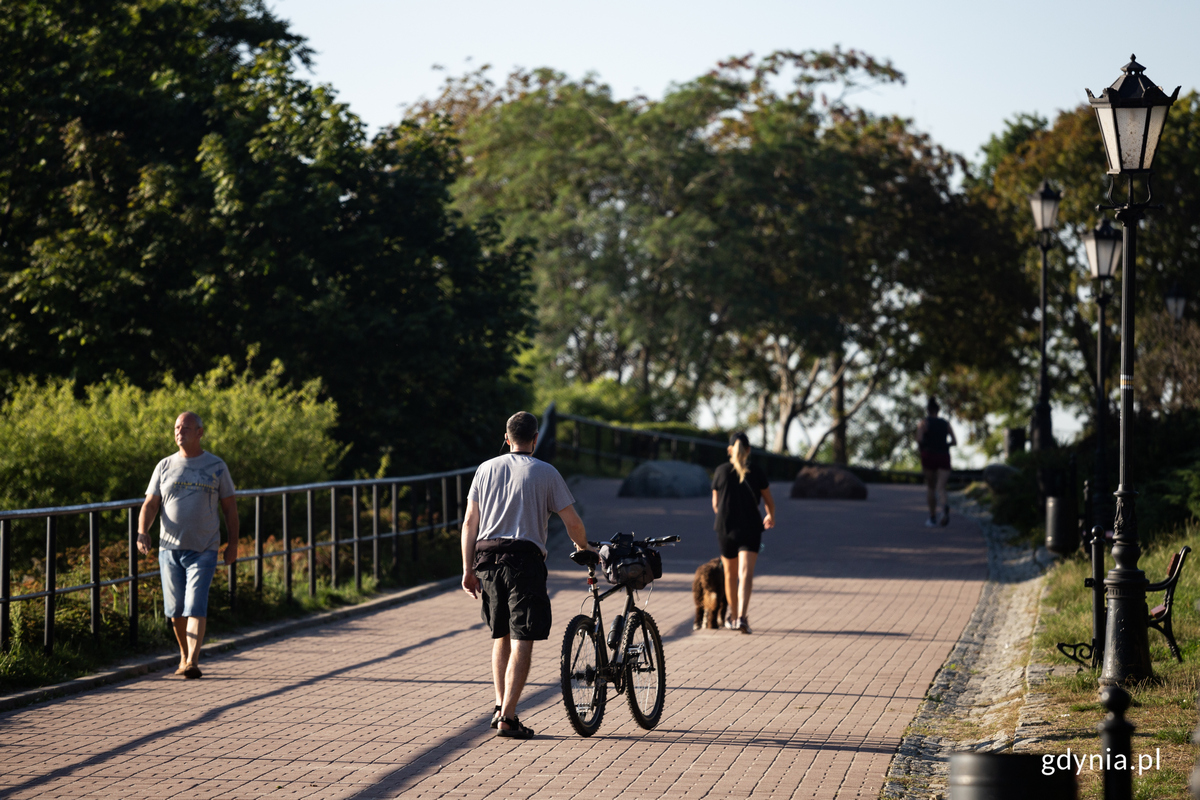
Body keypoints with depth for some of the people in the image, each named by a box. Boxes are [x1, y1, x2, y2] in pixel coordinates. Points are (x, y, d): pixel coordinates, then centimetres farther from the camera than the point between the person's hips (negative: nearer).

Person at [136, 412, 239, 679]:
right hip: (170, 549, 3)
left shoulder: (216, 467, 3)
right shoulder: (165, 466, 8)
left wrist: (233, 543, 2)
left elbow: (229, 506, 8)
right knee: (176, 610, 8)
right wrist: (142, 532, -13)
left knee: (195, 606, -14)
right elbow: (150, 505, 5)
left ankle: (193, 662, -21)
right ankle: (184, 655, 27)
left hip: (203, 550, -3)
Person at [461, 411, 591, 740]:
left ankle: (500, 708, 18)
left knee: (501, 636, 19)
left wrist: (468, 569, 10)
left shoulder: (486, 469, 13)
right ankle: (507, 718, -11)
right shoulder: (545, 473, 3)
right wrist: (583, 548, 21)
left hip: (487, 555, 5)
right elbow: (572, 522, 2)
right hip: (524, 556, -5)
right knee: (522, 641, -4)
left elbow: (470, 522, 9)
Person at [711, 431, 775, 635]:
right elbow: (769, 501, 7)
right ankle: (742, 616, -27)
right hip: (750, 528, -1)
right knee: (746, 573, -9)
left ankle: (733, 617, 30)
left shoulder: (721, 471, 0)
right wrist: (770, 516, 29)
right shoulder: (757, 472, -2)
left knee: (730, 574, 17)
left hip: (725, 527, 1)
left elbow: (715, 504, 8)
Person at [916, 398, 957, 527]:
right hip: (944, 456, 2)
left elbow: (919, 439, -13)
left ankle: (933, 517, 20)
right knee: (940, 489, -8)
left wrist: (920, 448, 8)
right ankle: (945, 506, -41)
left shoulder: (923, 423, 0)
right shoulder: (946, 423, 11)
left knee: (930, 487, 16)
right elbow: (954, 441, 8)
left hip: (929, 456, -2)